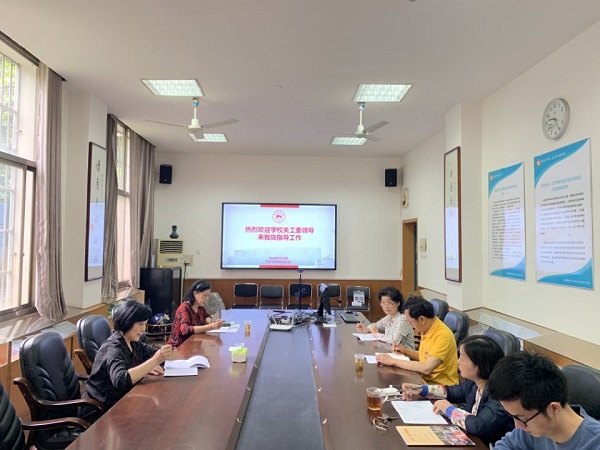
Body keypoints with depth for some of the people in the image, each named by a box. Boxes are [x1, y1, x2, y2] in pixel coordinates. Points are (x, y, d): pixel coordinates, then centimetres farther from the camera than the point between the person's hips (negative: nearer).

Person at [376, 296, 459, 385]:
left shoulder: (443, 335, -24)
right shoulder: (426, 329, 2)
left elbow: (426, 368, -29)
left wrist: (393, 361, -23)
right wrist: (406, 351, 0)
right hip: (426, 379, 7)